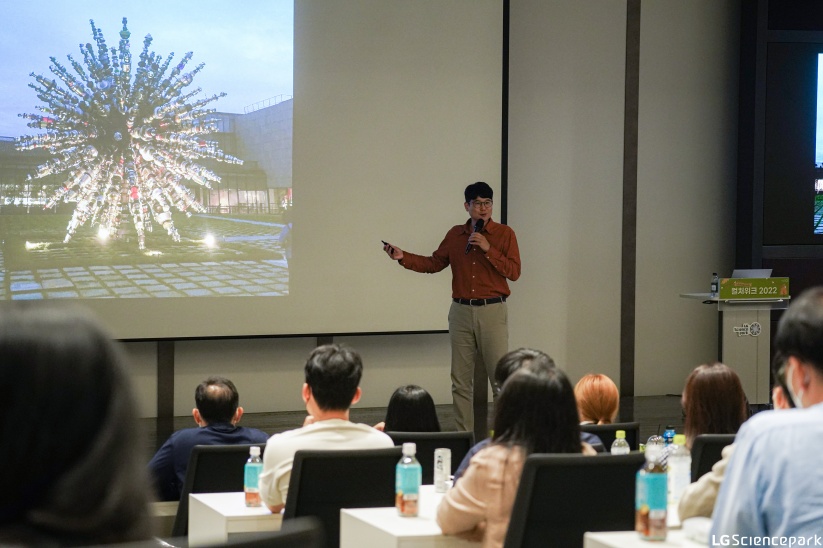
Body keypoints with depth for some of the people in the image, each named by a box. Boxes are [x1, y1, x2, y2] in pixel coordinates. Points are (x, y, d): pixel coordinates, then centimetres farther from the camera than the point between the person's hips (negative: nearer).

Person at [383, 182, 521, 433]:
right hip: (461, 311, 4)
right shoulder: (455, 235, 10)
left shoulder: (504, 234, -1)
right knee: (460, 380, 6)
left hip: (492, 311, -4)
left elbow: (514, 272, -8)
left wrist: (488, 249, -17)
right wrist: (403, 257, 2)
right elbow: (434, 263, 14)